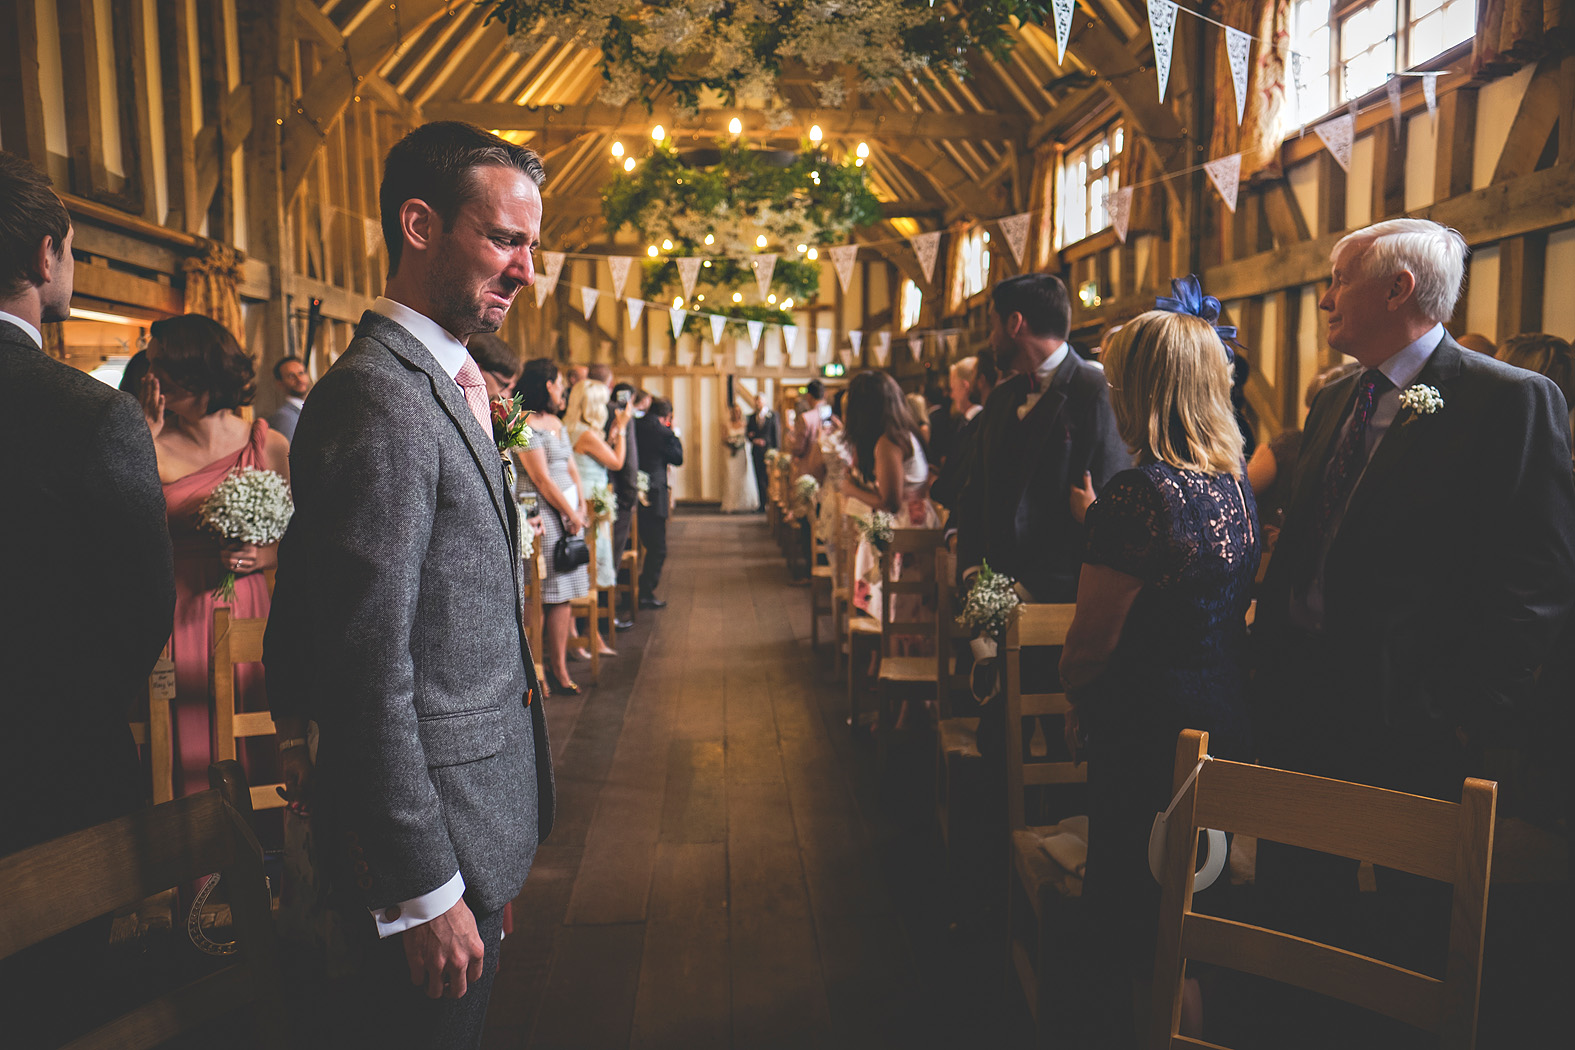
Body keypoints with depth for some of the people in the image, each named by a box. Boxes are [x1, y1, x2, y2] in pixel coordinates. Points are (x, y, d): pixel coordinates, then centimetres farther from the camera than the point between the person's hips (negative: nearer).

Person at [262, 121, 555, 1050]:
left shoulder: (448, 384, 10)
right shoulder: (379, 397, -21)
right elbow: (367, 676, -23)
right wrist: (427, 893, -19)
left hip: (483, 810, 9)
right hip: (436, 828, -9)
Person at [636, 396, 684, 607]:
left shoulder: (636, 426, 5)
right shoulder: (663, 432, -12)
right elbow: (678, 459, -2)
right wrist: (675, 434, 6)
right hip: (653, 495, -7)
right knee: (657, 548, 3)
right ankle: (646, 595, 3)